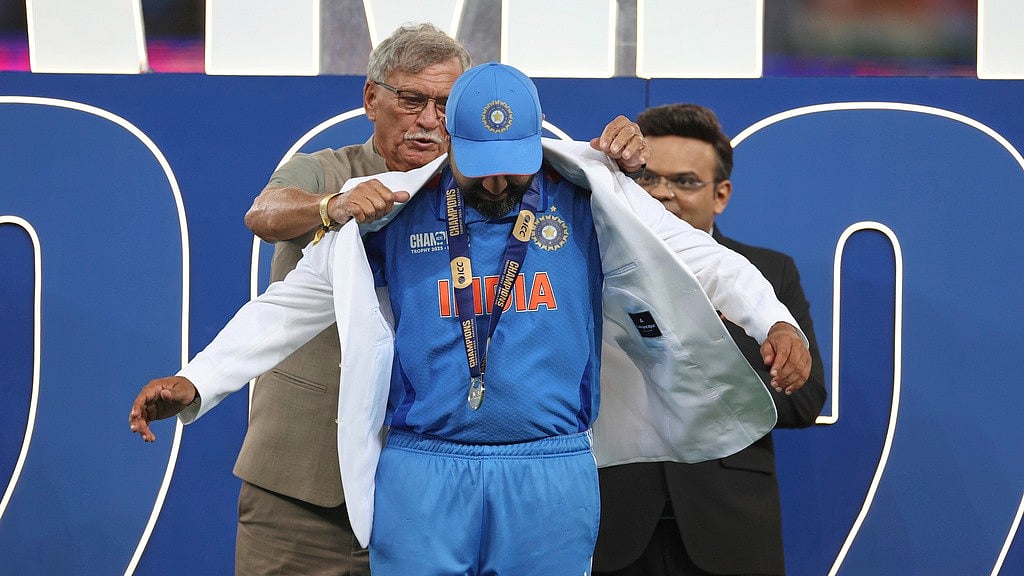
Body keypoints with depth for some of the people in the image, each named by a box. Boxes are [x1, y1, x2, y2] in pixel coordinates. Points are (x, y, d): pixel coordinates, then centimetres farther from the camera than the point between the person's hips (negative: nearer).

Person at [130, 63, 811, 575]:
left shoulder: (586, 204, 4)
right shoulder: (395, 214, 5)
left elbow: (700, 258, 4)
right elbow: (291, 304, 8)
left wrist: (776, 322, -12)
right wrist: (193, 384, 1)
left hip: (551, 478, 0)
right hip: (422, 478, 0)